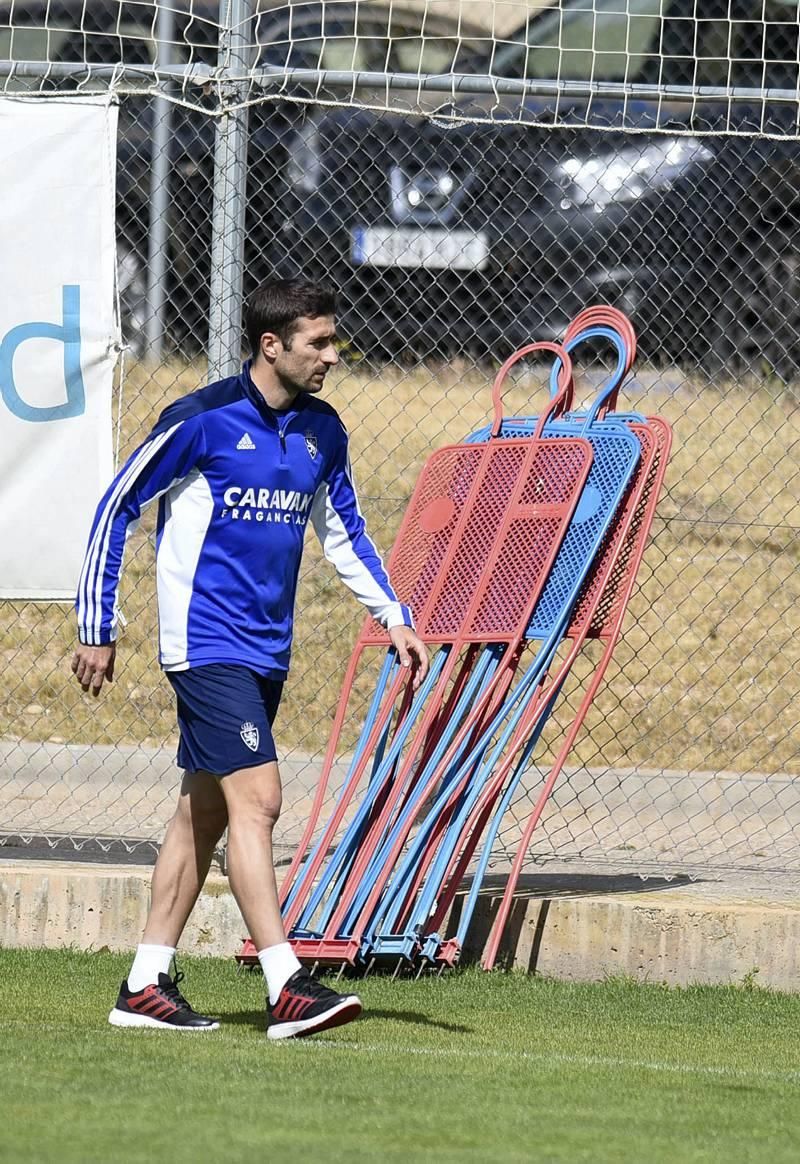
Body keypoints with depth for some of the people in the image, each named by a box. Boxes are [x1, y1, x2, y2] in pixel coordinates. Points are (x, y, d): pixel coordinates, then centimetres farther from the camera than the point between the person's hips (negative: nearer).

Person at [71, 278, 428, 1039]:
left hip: (267, 653, 8)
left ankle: (145, 987, 16)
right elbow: (115, 509, -5)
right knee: (256, 798, -16)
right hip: (208, 645, -8)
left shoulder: (322, 431, 8)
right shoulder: (202, 420, -12)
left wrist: (394, 620, 9)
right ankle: (286, 991, -20)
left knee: (204, 811, 10)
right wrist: (97, 630, -4)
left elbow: (343, 534, 21)